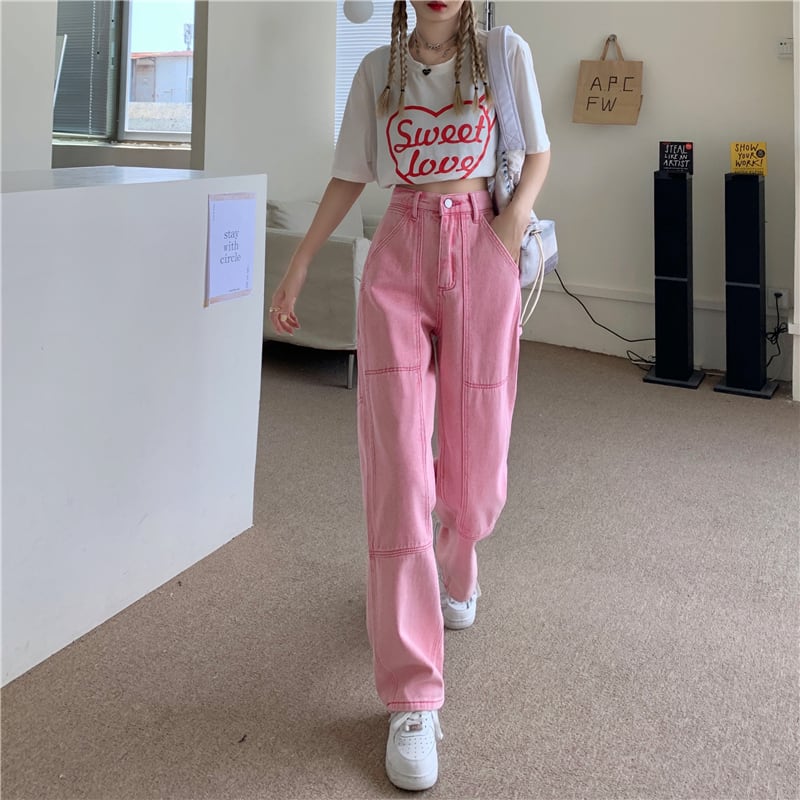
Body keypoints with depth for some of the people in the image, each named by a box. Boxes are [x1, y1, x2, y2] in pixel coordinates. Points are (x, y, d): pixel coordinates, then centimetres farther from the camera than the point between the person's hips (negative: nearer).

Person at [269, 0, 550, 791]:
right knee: (397, 466, -10)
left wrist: (514, 219, -7)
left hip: (479, 256, 0)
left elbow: (538, 153, 12)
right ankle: (412, 700, -6)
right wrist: (298, 265, 7)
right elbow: (349, 176, 12)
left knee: (475, 465, 4)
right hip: (398, 259, 0)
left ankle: (454, 569, 43)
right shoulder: (377, 68, 9)